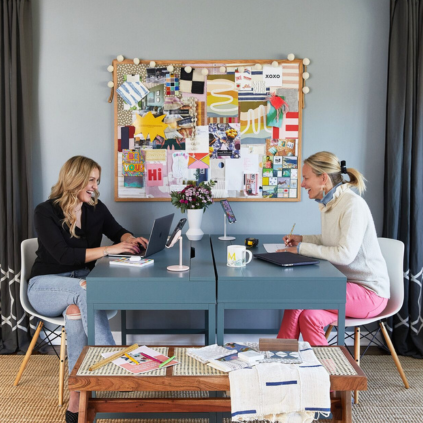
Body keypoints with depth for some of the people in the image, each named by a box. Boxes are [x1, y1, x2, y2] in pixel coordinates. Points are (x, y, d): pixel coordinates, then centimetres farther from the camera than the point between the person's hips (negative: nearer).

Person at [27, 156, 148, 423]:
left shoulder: (96, 208, 3)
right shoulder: (46, 212, -12)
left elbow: (118, 232, 17)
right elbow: (64, 255, -22)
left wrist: (131, 240, -9)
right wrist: (110, 250, -28)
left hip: (81, 282, 3)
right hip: (47, 285, -3)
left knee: (77, 307, -34)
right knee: (86, 291, -37)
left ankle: (78, 397, -35)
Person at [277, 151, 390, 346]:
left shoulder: (353, 205, -19)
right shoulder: (328, 203, 7)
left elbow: (345, 254, -25)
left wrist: (302, 248, -18)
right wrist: (302, 239, 6)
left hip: (369, 291, -7)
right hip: (345, 283, 7)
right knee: (308, 315, -18)